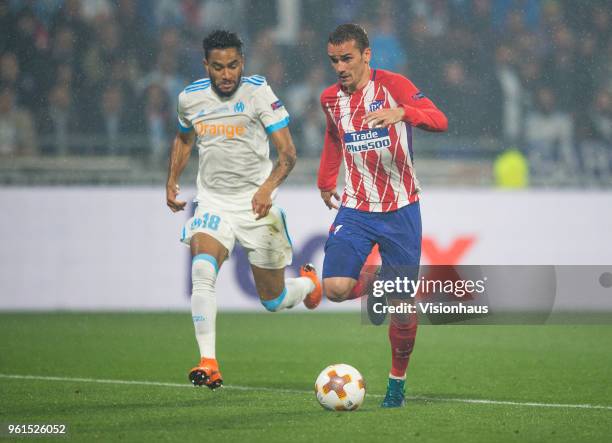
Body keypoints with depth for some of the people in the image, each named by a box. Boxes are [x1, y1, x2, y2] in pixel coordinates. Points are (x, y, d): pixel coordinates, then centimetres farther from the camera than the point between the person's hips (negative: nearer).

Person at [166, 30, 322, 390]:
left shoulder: (258, 91, -12)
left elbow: (288, 151, -17)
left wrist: (268, 187, -33)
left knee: (274, 301, 8)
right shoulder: (190, 98, 0)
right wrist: (172, 181, 14)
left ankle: (309, 283, 45)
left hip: (256, 203, -2)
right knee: (202, 270, -28)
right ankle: (209, 364, -29)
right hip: (213, 202, 2)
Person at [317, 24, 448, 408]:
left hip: (400, 210, -3)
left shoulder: (392, 85, -10)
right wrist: (326, 183, 25)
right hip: (356, 209, 3)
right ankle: (372, 286, 16)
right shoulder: (331, 99, 5)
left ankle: (398, 380, 21)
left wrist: (402, 113, -42)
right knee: (335, 287, -19)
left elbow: (440, 120, -24)